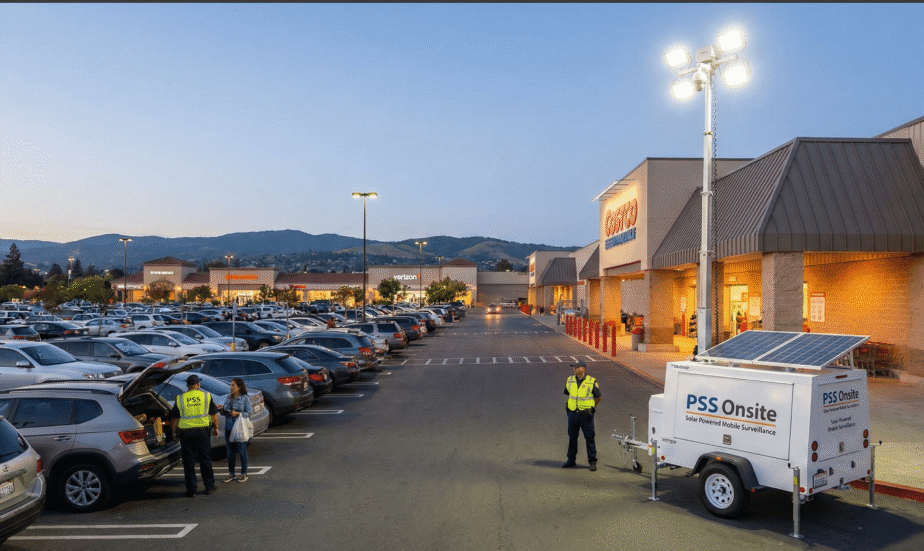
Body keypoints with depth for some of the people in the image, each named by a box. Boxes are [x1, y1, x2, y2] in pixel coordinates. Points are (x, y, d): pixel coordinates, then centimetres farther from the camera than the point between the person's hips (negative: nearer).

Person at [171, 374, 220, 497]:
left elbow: (174, 418, 6)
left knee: (188, 461, 7)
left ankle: (191, 489, 9)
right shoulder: (206, 396, 2)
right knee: (205, 459, 10)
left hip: (186, 432, 0)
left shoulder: (180, 398, 3)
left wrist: (174, 431, 20)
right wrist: (216, 428, 16)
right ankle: (209, 486, 16)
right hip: (203, 431, 0)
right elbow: (214, 414, 5)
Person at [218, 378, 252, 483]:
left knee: (242, 451, 1)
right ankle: (231, 474, 20)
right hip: (228, 428, 5)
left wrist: (238, 413, -22)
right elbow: (225, 413, 17)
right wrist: (221, 409, -4)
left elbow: (248, 414, -7)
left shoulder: (245, 398, -5)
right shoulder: (228, 398, 11)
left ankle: (244, 474, 13)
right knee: (230, 452, 10)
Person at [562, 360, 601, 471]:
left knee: (589, 438, 1)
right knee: (572, 437, 11)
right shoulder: (569, 380, 4)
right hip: (572, 413, 4)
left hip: (586, 415, -4)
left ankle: (592, 462, 12)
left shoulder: (592, 382, -8)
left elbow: (598, 397, 4)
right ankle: (571, 460, 23)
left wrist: (590, 408, 7)